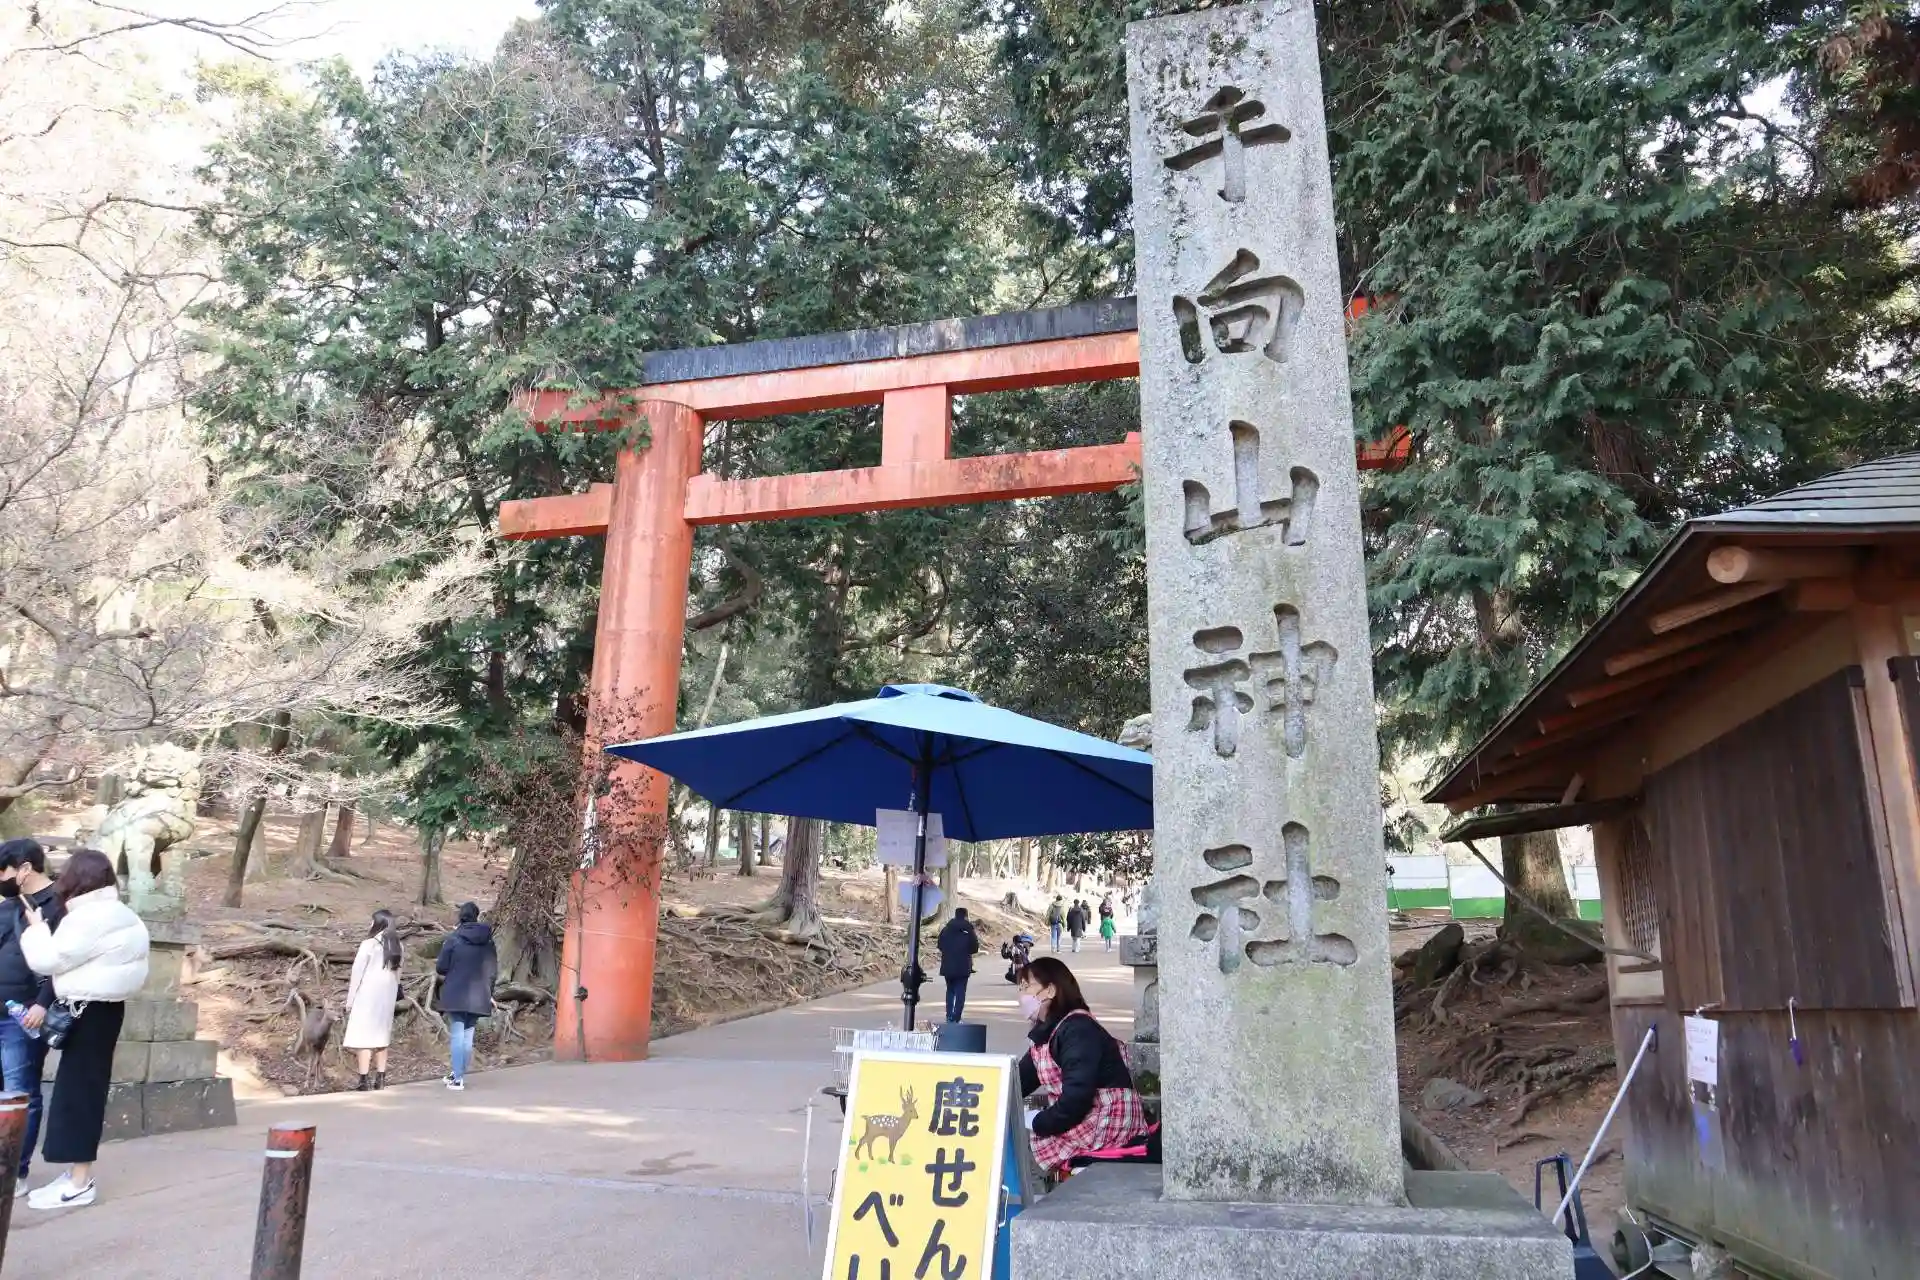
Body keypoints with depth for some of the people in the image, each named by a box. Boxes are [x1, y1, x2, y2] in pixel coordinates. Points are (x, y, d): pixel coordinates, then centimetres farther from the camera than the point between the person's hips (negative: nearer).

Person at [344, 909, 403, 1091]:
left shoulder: (369, 944, -11)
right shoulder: (396, 946, 6)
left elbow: (357, 974, -7)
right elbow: (397, 973, 6)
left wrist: (350, 1000, 0)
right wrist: (392, 992, 11)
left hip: (368, 996, -6)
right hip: (387, 997, 6)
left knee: (364, 1037, -4)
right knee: (381, 1036, 12)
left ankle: (364, 1081, -7)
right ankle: (380, 1079, 12)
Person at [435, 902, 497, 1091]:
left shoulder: (453, 938, -8)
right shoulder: (487, 941, 3)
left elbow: (441, 968, -8)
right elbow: (493, 970, 8)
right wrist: (490, 993, 19)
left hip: (455, 995, -3)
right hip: (477, 997, 3)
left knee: (456, 1036, 1)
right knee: (468, 1036, 12)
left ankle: (457, 1078, -2)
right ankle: (459, 1074, 18)